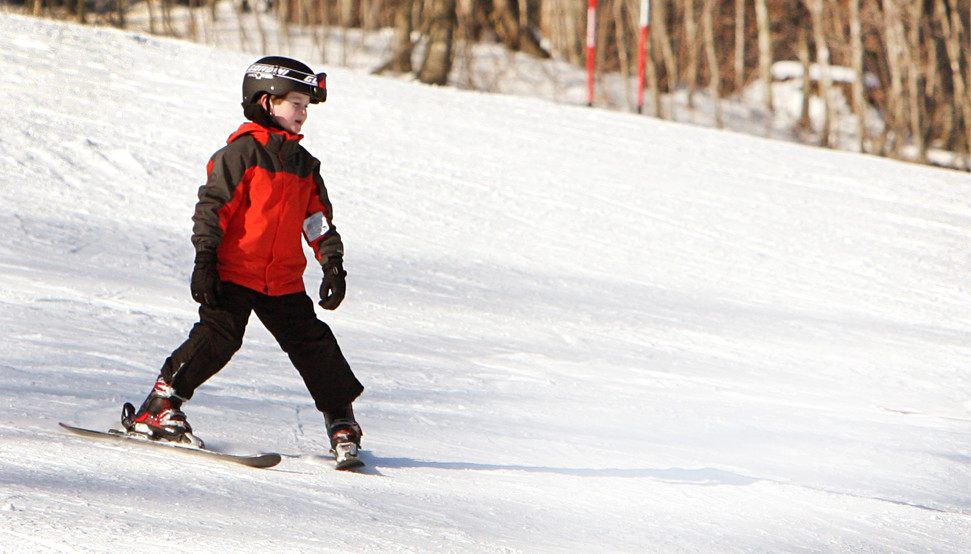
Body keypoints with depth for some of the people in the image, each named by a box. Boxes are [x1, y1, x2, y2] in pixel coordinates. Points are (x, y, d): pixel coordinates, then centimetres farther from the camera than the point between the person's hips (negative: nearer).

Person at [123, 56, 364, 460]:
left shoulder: (304, 165, 15)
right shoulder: (242, 153, -6)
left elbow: (318, 221, 20)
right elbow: (212, 205, -9)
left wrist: (333, 265, 11)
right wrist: (205, 260, -16)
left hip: (284, 282, 6)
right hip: (234, 274, -6)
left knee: (312, 343, 5)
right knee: (218, 337, -17)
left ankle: (340, 418, 18)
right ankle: (159, 407, -11)